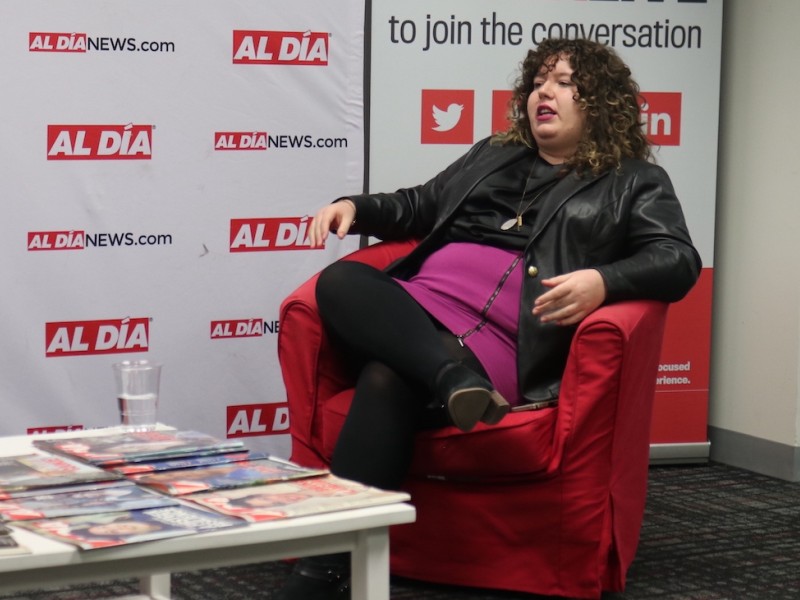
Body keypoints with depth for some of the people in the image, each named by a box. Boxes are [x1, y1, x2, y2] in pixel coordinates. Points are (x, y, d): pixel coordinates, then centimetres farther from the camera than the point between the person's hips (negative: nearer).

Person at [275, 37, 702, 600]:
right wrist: (355, 207, 14)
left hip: (502, 339, -5)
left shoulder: (636, 183, 15)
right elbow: (417, 207, 36)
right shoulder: (492, 155, 30)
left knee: (387, 381, -35)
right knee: (340, 282, -28)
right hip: (413, 308, 6)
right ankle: (453, 378, -47)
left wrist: (603, 281, -22)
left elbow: (679, 261, 0)